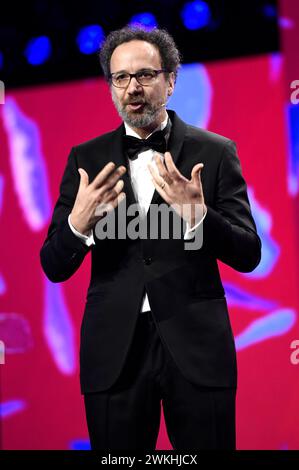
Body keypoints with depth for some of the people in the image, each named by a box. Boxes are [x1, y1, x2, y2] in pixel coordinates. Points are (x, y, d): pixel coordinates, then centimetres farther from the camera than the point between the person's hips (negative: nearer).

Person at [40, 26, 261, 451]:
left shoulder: (215, 152, 1)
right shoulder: (87, 159, 5)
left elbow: (248, 255, -2)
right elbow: (54, 267, 3)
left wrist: (197, 217, -21)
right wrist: (78, 223, -19)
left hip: (196, 345, -1)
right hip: (114, 350, 1)